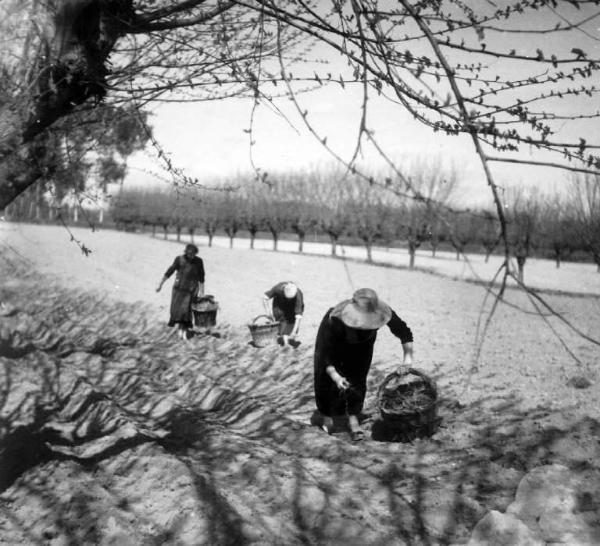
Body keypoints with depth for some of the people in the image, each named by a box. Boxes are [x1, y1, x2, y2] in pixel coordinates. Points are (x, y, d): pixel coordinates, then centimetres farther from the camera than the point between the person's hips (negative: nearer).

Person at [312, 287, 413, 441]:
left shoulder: (383, 312, -38)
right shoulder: (335, 319, -46)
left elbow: (404, 332, -22)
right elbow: (324, 353, -38)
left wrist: (408, 357, -30)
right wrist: (335, 376, -48)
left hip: (362, 342, 2)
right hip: (335, 339, -2)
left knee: (358, 377, -4)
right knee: (326, 377, -1)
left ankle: (353, 418, 9)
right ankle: (324, 413, 22)